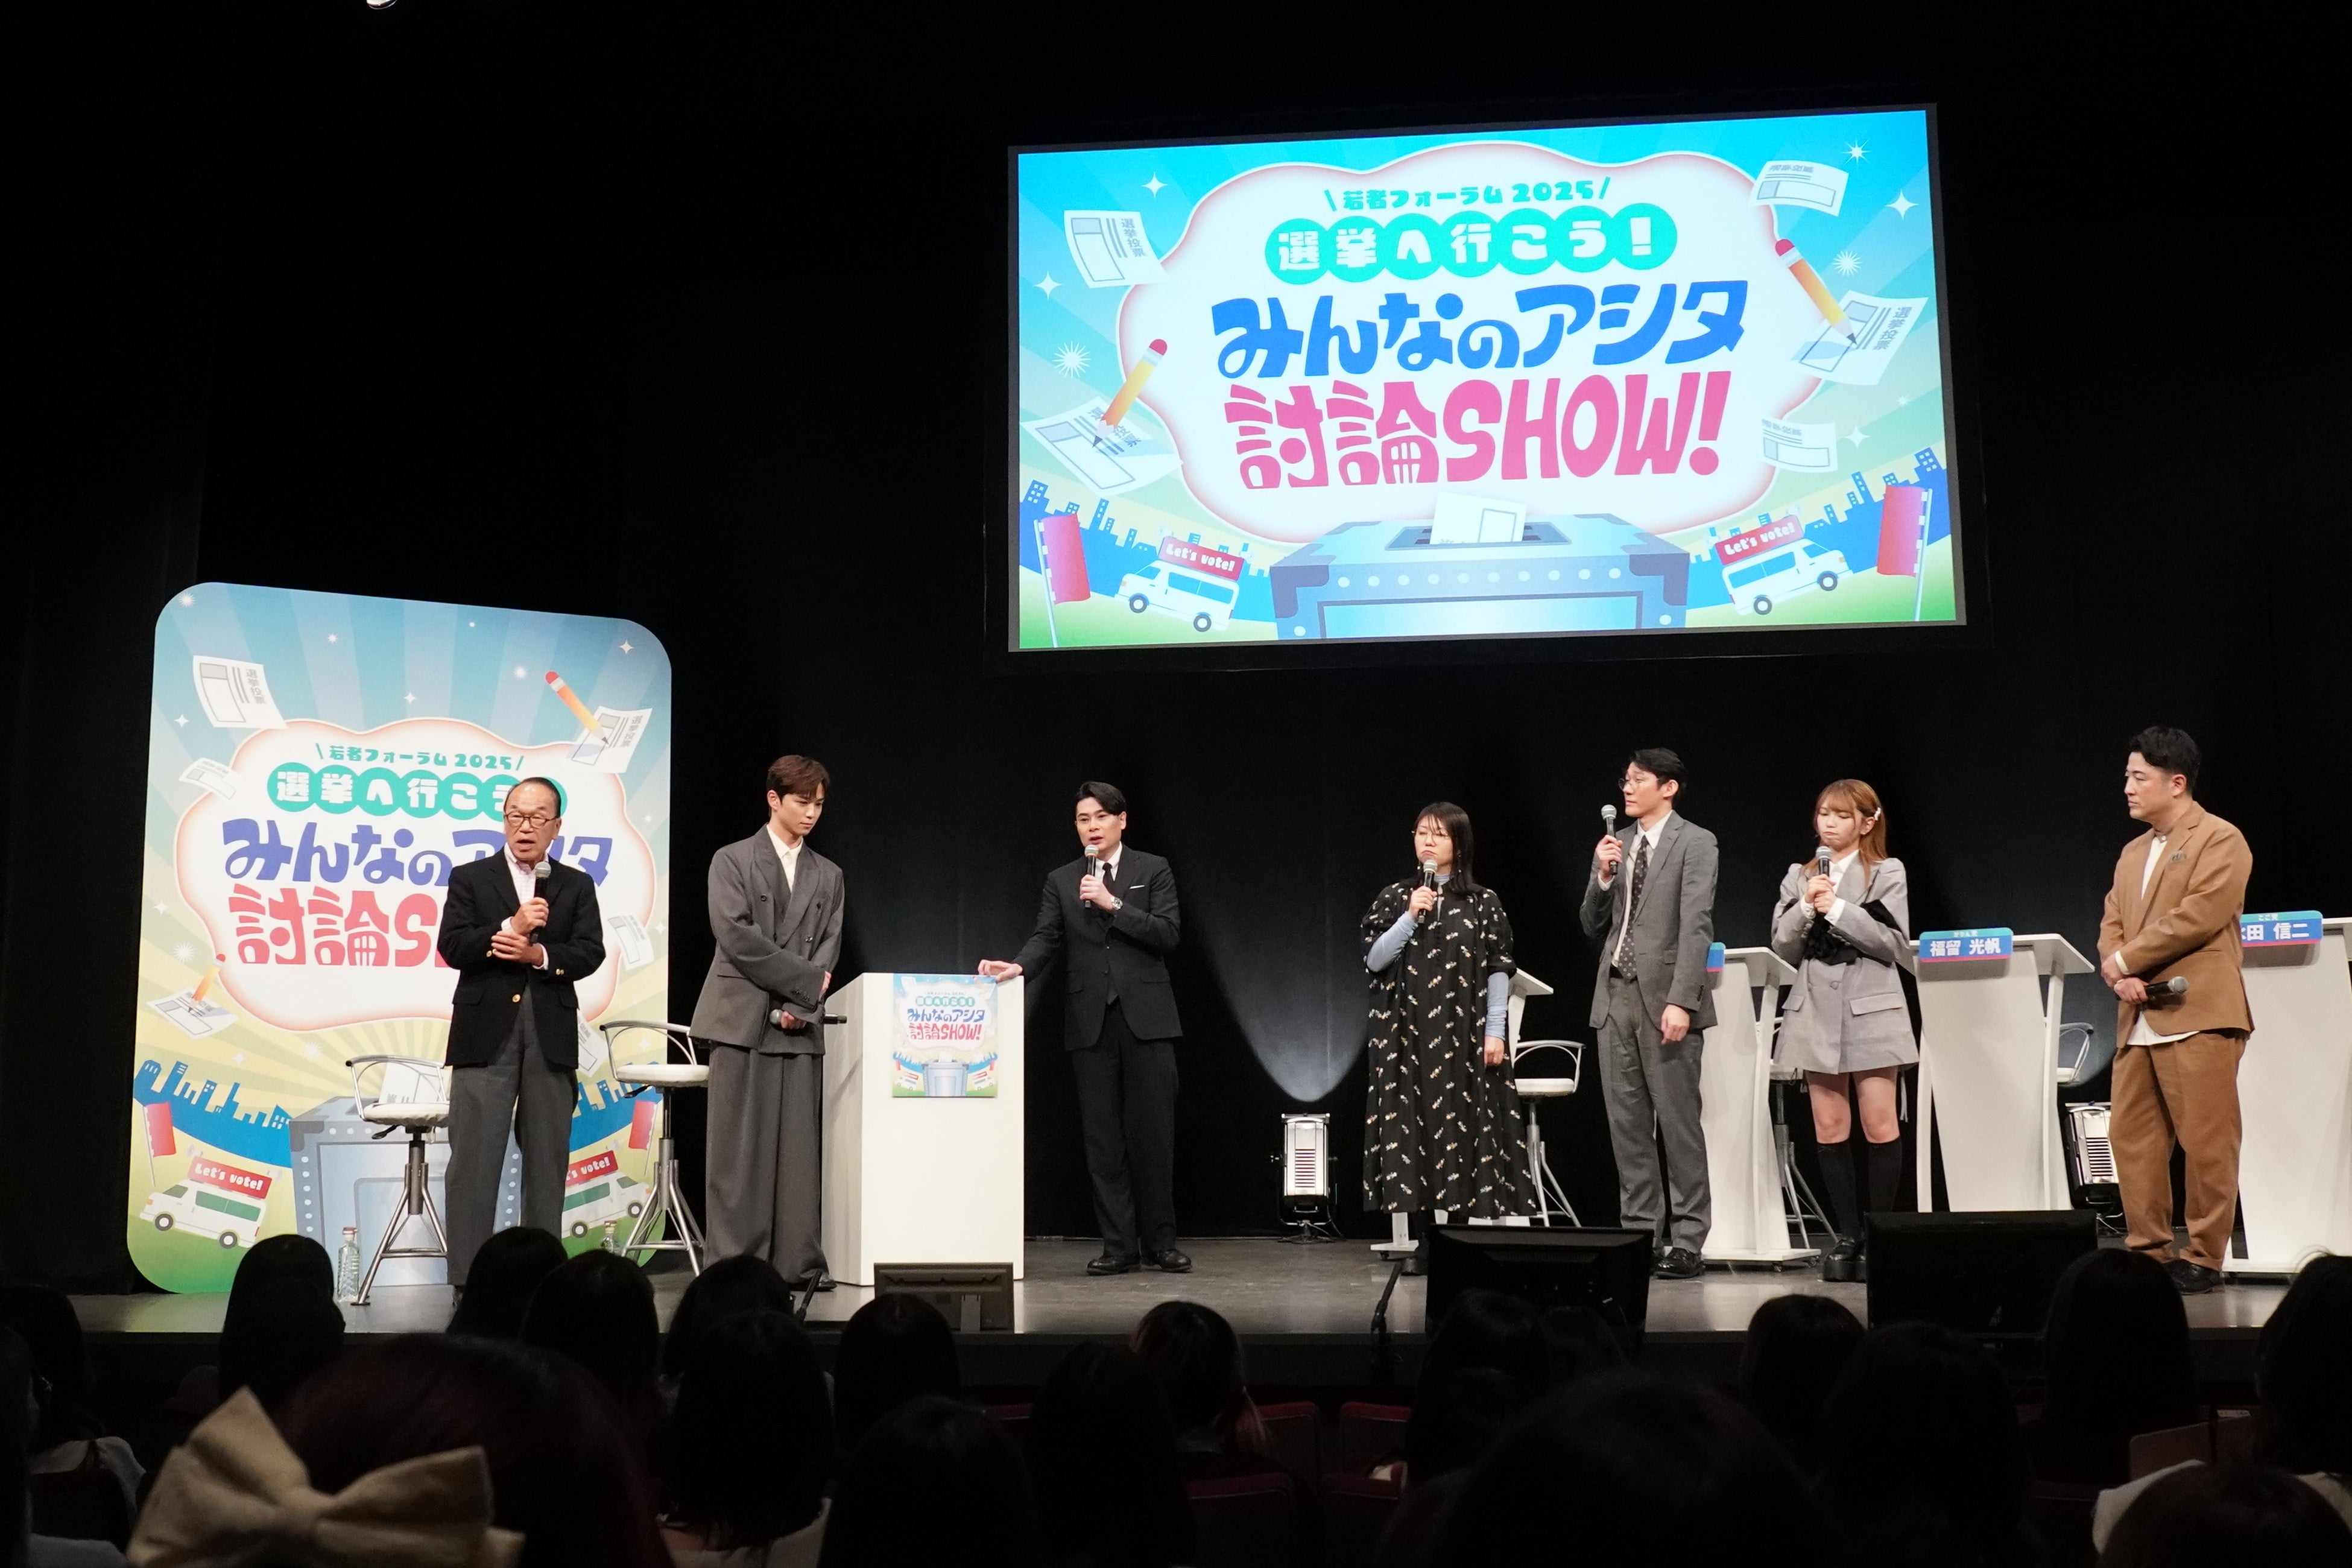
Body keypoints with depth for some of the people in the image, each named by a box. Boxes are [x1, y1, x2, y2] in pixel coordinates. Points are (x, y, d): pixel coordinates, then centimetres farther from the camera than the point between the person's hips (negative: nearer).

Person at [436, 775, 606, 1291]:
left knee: (548, 1159, 6)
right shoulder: (470, 878, 7)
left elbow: (590, 954, 0)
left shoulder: (577, 886, 11)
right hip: (485, 1032, -2)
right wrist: (510, 928, -18)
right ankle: (467, 1277, -1)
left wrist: (538, 954, -15)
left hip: (552, 1036, 2)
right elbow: (453, 947, -5)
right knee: (474, 1159, -4)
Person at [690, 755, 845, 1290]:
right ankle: (734, 1260, -1)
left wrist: (802, 1003, -8)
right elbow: (736, 934, -8)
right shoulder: (732, 861, 5)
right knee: (739, 1146, -4)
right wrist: (804, 979, -11)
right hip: (743, 1020, -3)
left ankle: (800, 1260, 4)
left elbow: (827, 951, 8)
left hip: (801, 1026, 3)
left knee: (800, 1146, 1)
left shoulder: (828, 875, 16)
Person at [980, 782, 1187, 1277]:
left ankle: (1160, 1241, 10)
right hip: (1090, 1022, 2)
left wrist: (1114, 904, -13)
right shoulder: (1061, 882, 13)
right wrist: (1019, 965, -19)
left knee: (1152, 1132, 0)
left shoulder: (1153, 870, 7)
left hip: (1145, 1017, -2)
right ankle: (1119, 1245, 7)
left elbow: (1168, 934, -4)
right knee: (1103, 1137, 2)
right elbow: (1047, 938, 2)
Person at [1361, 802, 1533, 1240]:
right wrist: (1410, 917, -10)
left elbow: (1499, 970, 2)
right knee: (1410, 1121, -3)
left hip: (1464, 1032, -1)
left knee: (1464, 1121, -2)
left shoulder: (1483, 902, 4)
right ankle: (1411, 1215, -1)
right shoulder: (1395, 898, 7)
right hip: (1407, 1033, 1)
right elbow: (1373, 960, 0)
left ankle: (1468, 1214, 4)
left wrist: (1495, 1031, -5)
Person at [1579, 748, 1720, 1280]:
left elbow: (1696, 927, -11)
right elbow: (1594, 926, 15)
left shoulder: (1695, 843, -2)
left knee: (1678, 1122, -3)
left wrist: (1680, 1001, -19)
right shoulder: (1617, 845, 16)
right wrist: (1601, 876, -2)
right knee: (1627, 1125, 8)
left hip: (1665, 997, -6)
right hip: (1616, 996, 6)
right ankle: (1639, 1232, 14)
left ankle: (1686, 1240, 2)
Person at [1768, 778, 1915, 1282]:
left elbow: (1895, 944, -8)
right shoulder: (1798, 877, 12)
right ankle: (1847, 1236, 8)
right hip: (1816, 1011, 3)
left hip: (1870, 1010, -3)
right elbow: (1783, 947, 8)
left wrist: (1838, 909, -14)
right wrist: (1807, 908, -9)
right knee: (1830, 1129, 2)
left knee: (1879, 1125, -4)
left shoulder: (1888, 873, 2)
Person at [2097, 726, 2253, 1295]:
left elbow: (2196, 917, -15)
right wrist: (2121, 976, -6)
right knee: (2131, 1137, 6)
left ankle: (2203, 1258, 3)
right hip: (2138, 1021, 8)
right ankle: (2148, 1248, 14)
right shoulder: (2132, 853, 22)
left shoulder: (2220, 840, -2)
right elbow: (2112, 924, 15)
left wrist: (2124, 961, -10)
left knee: (2205, 1143, -4)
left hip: (2197, 1015, -8)